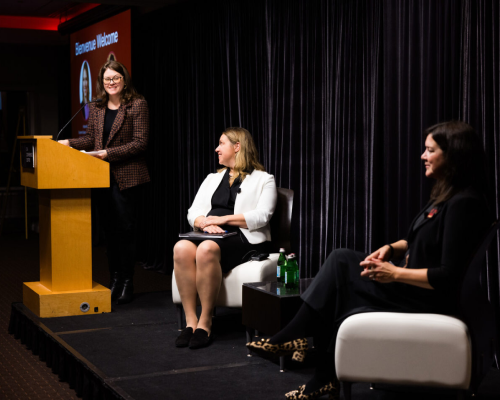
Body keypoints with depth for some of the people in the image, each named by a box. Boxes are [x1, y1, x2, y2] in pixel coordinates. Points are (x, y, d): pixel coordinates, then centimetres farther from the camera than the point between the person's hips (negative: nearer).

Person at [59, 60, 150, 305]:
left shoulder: (137, 105, -6)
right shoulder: (96, 108, 12)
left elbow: (140, 143, -12)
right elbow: (91, 138, 17)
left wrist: (109, 153, -18)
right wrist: (69, 143, 0)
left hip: (126, 177, -6)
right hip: (101, 177, 6)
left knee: (124, 228, -3)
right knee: (109, 229, 11)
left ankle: (127, 283, 7)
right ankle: (114, 280, 21)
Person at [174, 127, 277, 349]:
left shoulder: (263, 180, 12)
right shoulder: (212, 179, 29)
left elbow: (261, 216, -4)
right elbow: (193, 212, 17)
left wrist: (224, 219, -12)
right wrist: (205, 222, -7)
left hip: (244, 240, -5)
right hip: (210, 236, 5)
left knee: (207, 249, -38)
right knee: (182, 248, -31)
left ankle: (205, 323, -31)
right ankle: (190, 321, -29)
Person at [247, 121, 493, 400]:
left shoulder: (465, 203, -22)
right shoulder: (446, 195, 9)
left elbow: (449, 276, -26)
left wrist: (394, 273, -21)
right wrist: (391, 249, 1)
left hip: (427, 301, -10)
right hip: (411, 286, 10)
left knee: (344, 316, -2)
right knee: (342, 260, 2)